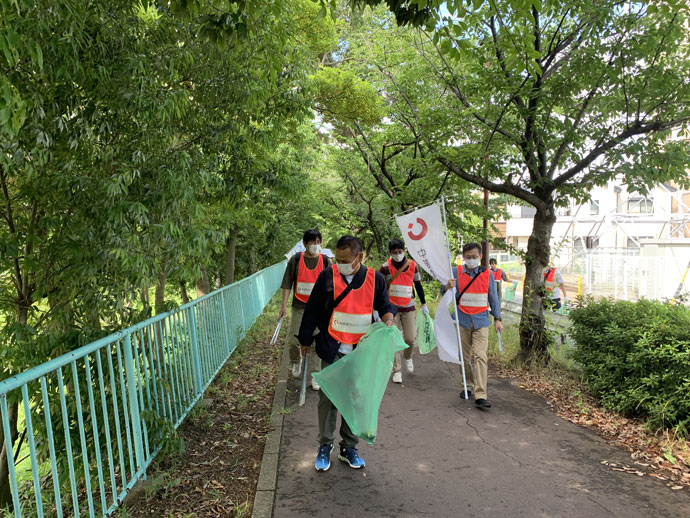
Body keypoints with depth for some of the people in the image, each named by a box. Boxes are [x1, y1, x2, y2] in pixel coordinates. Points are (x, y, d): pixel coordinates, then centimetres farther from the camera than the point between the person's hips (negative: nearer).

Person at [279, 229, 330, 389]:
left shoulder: (325, 261, 0)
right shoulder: (295, 259, -2)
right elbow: (287, 283, 0)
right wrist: (284, 305, -5)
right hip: (299, 307, 0)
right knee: (293, 340, 2)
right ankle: (296, 362, 33)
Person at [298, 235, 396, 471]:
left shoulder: (375, 279, -3)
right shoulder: (327, 276, -6)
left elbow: (385, 306, 11)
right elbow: (312, 310, 2)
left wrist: (388, 320, -11)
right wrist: (306, 340, 6)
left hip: (361, 351, 1)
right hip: (332, 349, -1)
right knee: (328, 398, 5)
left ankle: (349, 447, 26)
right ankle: (325, 446, 23)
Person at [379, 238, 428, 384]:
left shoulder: (413, 265, 1)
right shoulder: (386, 267, -5)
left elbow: (418, 285, 12)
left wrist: (424, 304, 14)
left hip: (408, 308, 2)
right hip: (391, 308, -2)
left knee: (411, 339, 0)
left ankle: (407, 357, 33)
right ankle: (397, 371, 10)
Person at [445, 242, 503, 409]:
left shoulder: (487, 274, 4)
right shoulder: (456, 272, 1)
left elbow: (493, 297, 11)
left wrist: (497, 318, 9)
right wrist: (448, 287, -22)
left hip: (481, 321, -1)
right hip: (463, 321, 1)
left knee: (480, 356, -10)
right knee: (465, 356, 9)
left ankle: (480, 395, -12)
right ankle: (468, 386, 27)